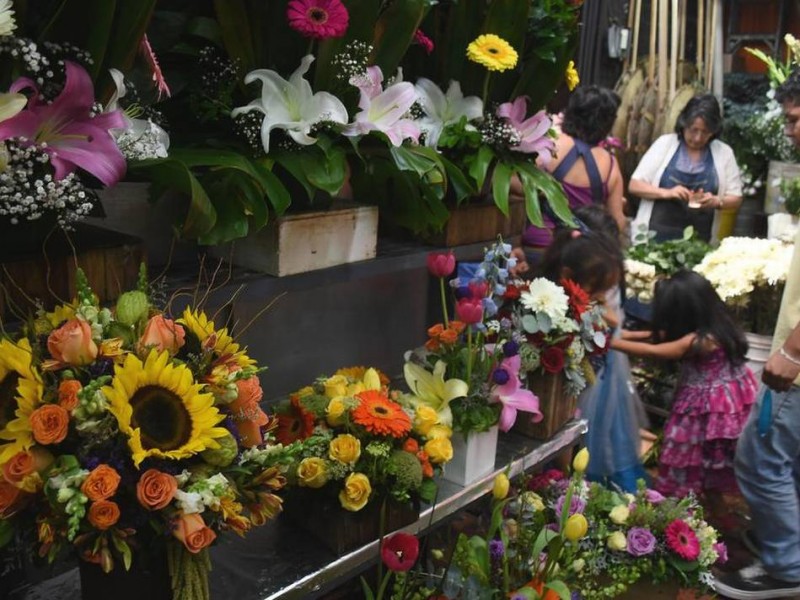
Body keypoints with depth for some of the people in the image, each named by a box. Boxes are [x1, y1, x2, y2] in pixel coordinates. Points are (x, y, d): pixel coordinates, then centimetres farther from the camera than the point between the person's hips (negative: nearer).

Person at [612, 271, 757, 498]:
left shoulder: (702, 340, -30)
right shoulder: (713, 326, -4)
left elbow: (654, 352, -27)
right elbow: (665, 335, 7)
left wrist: (611, 342, -22)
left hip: (713, 404, -8)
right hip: (712, 398, 8)